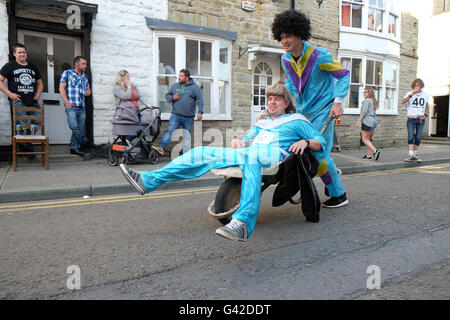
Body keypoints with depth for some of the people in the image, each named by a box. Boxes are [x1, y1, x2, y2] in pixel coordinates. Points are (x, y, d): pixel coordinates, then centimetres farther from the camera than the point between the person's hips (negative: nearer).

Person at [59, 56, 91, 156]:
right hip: (71, 105, -5)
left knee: (80, 128, 4)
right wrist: (67, 102, -13)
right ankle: (84, 142, 0)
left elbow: (88, 89, 28)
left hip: (82, 106, 5)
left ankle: (74, 147, 14)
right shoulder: (67, 73, 4)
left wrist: (87, 92, 2)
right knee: (74, 126, -16)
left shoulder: (84, 76, 20)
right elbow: (62, 88, -2)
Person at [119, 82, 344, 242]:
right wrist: (238, 142, 11)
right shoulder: (261, 123, 38)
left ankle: (243, 223, -64)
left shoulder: (297, 121, 22)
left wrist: (305, 142, -8)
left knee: (252, 157, -44)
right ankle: (147, 180, -17)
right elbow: (248, 142, 35)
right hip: (249, 153, 6)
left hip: (274, 154, -6)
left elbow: (321, 142, 14)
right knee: (201, 153, -11)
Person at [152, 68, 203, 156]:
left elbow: (200, 100, -3)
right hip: (175, 115, 1)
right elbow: (167, 96, 20)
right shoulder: (174, 86, 11)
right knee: (170, 131, -15)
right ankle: (162, 147, -22)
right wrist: (173, 97, -3)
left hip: (188, 117, -1)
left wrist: (200, 112, -14)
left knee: (187, 135, 8)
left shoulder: (194, 87, 2)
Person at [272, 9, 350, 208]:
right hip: (303, 112, 7)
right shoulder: (286, 60, 4)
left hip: (323, 110, -7)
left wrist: (338, 101, -16)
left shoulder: (319, 56, -14)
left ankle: (339, 195, 6)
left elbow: (343, 75, -7)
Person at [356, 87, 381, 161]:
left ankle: (375, 151, -18)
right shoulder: (373, 101, 18)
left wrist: (358, 121, -10)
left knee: (365, 139, -5)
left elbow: (364, 112, -15)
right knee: (368, 139, 12)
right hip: (373, 121, 9)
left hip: (367, 121, -9)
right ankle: (368, 155, 11)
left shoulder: (367, 100, -8)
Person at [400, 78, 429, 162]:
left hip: (421, 119, 3)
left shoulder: (424, 94, 9)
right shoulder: (409, 93, -1)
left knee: (418, 138, 4)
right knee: (411, 137, -10)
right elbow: (402, 102, -19)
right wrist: (411, 94, -29)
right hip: (411, 119, -3)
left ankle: (415, 154, 13)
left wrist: (426, 114, 6)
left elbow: (427, 105, 21)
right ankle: (410, 155, -11)